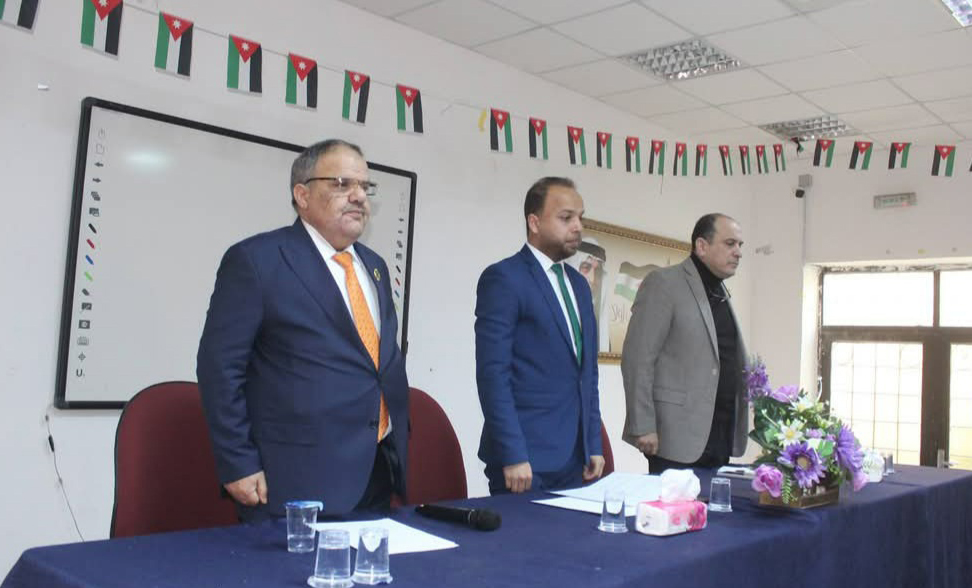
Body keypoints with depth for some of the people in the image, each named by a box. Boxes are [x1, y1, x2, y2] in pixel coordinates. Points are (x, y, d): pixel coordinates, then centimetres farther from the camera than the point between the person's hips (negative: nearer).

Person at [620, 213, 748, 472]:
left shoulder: (721, 293, 17)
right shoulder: (664, 283, -8)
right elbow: (637, 359, -13)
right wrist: (643, 427, -17)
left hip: (722, 437, 8)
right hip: (680, 437, -7)